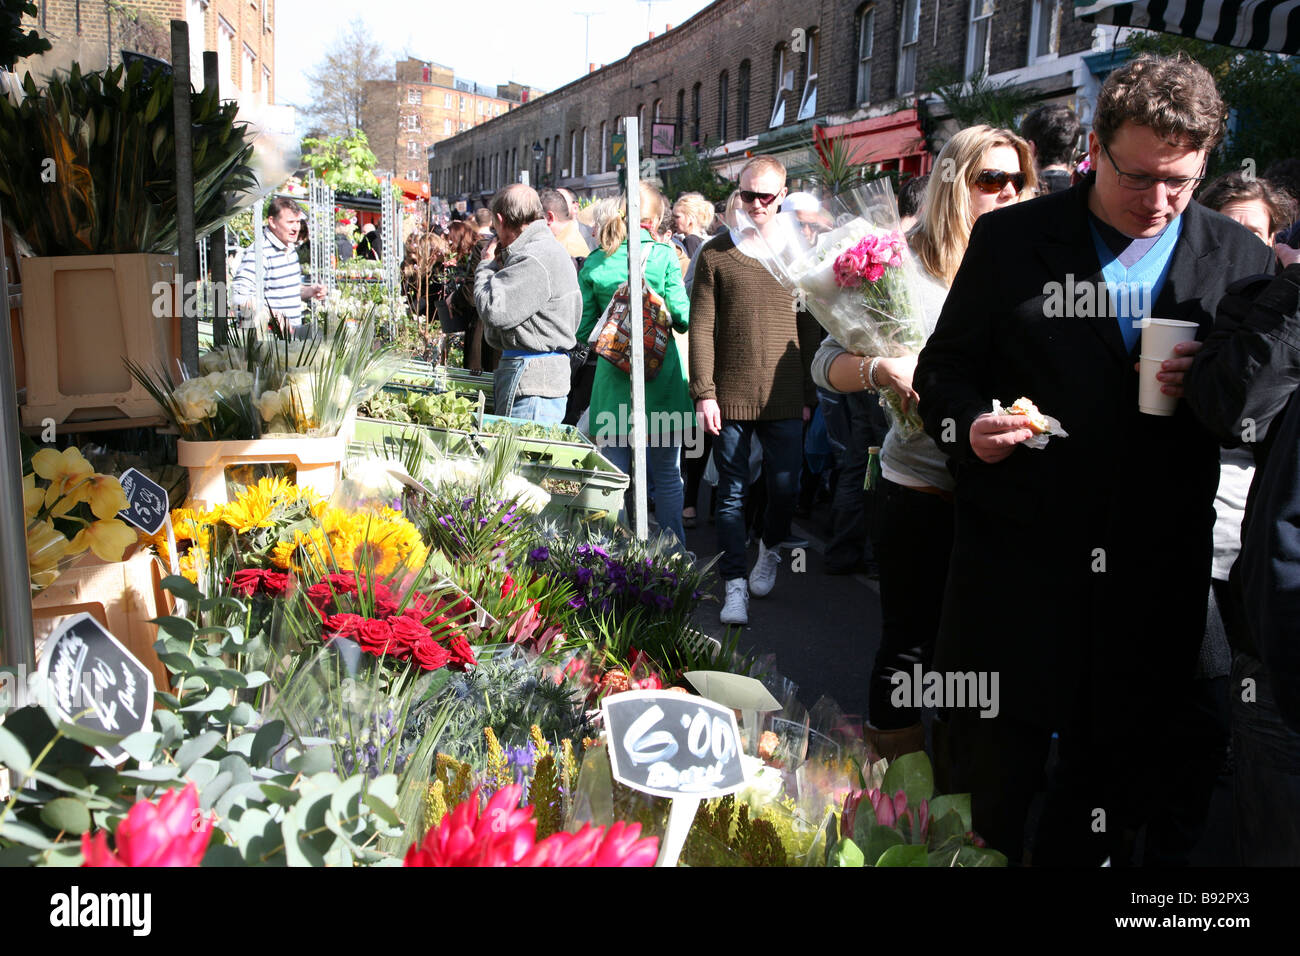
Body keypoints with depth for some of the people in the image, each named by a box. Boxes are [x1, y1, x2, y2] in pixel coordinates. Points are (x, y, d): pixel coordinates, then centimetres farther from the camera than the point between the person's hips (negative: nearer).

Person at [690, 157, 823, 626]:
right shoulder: (715, 253, 2)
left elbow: (811, 328, 8)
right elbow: (701, 328, -1)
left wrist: (809, 395, 5)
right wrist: (704, 393, -7)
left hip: (785, 399, 1)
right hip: (730, 396, -1)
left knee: (784, 486, 8)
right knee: (732, 493, 3)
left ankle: (770, 549, 37)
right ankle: (734, 583, 12)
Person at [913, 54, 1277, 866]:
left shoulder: (1242, 260, 5)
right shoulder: (1011, 239, 0)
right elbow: (944, 369, 4)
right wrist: (969, 426, -17)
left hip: (1157, 576, 2)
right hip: (1019, 560, -2)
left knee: (1117, 769, 16)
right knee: (993, 772, 9)